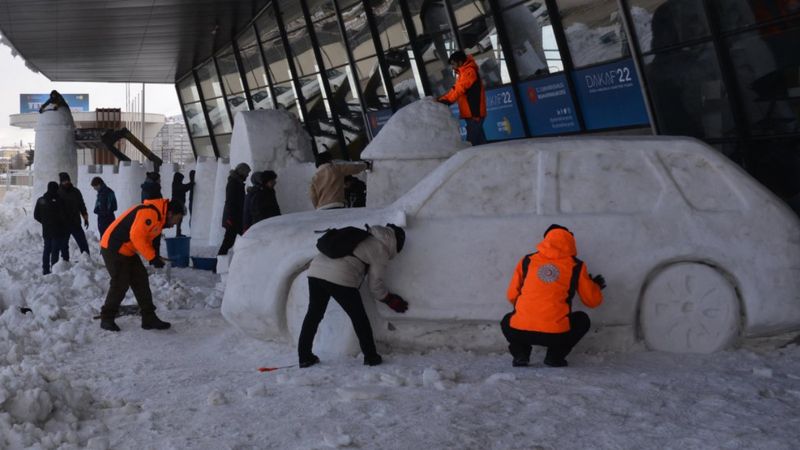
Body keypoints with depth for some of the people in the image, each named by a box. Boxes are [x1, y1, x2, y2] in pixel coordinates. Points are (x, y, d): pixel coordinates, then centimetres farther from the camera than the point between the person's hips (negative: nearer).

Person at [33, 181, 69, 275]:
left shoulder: (40, 200, 4)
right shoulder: (58, 200, -15)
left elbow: (36, 216, 9)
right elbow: (63, 216, -15)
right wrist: (66, 230, -1)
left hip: (46, 230, 6)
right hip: (57, 231, -6)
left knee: (47, 250, 15)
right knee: (55, 250, -3)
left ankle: (45, 270, 18)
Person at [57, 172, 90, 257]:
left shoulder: (76, 192, 6)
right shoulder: (58, 193, -1)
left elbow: (82, 205, 12)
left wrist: (85, 218, 7)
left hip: (76, 223, 1)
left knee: (83, 244, -2)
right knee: (64, 245, 7)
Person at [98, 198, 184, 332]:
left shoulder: (159, 218, 12)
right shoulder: (150, 212, -22)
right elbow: (136, 236, -29)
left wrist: (155, 257, -1)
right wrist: (152, 257, -23)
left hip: (126, 251, 11)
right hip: (114, 249, -10)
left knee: (141, 281, 7)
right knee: (120, 284, -8)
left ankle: (149, 319, 11)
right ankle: (107, 319, 8)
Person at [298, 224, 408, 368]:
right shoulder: (381, 251, 7)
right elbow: (375, 285, 9)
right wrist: (391, 300, 24)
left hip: (316, 268, 6)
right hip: (340, 278, -6)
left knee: (314, 314, 17)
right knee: (359, 317, 10)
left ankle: (304, 356, 19)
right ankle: (370, 356, 18)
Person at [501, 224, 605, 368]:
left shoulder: (527, 261, 11)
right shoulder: (575, 266, 7)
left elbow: (511, 296, 15)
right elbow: (592, 301, 14)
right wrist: (596, 285, 37)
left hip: (520, 332, 2)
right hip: (556, 335, -1)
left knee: (507, 322, 35)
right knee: (582, 320, 28)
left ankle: (520, 354, 9)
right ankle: (555, 356, 11)